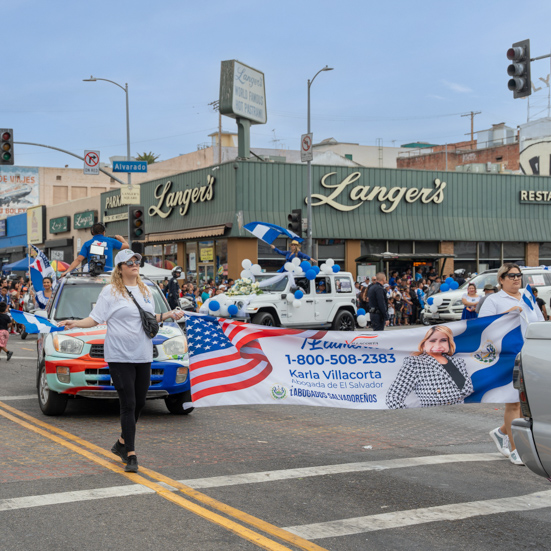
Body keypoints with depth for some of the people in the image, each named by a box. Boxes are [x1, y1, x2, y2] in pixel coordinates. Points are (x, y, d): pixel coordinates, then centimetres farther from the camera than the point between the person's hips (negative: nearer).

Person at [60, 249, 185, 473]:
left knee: (139, 403, 10)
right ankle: (131, 455, -4)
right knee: (128, 405, -8)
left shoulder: (145, 291, 14)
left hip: (143, 356, 6)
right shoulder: (111, 291, -3)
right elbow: (95, 319, -6)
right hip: (120, 356, -6)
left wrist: (169, 315, 12)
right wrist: (75, 323, -21)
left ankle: (122, 444, 29)